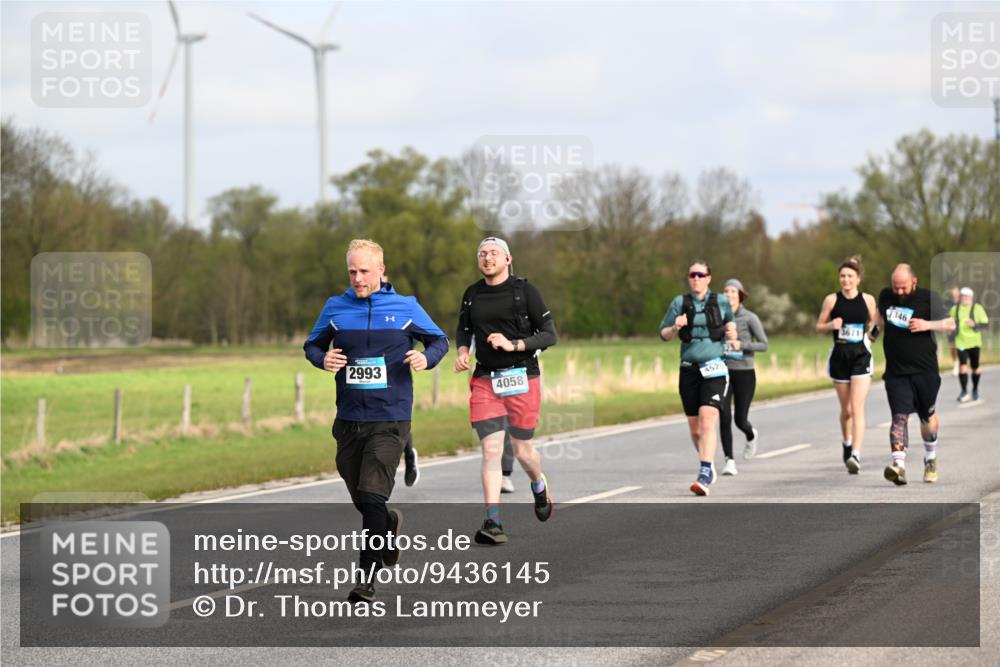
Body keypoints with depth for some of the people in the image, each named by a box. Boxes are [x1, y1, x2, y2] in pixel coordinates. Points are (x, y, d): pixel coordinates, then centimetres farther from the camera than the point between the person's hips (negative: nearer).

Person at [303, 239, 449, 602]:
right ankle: (389, 523, 47)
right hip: (348, 419, 3)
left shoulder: (405, 307, 1)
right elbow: (312, 344, 16)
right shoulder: (335, 307, 5)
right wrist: (322, 358, -7)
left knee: (372, 496, -14)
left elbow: (439, 340, 12)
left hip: (389, 420, -3)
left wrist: (427, 358, -9)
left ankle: (367, 577, -8)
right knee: (361, 499, 13)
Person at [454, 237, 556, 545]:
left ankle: (539, 486, 41)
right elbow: (464, 329, 25)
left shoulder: (525, 291, -4)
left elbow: (549, 335, -5)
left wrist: (513, 344, -18)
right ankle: (492, 522, -11)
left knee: (522, 450, 7)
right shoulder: (472, 295, 8)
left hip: (522, 379, -2)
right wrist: (462, 350, 3)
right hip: (485, 380, 2)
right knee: (491, 450, -9)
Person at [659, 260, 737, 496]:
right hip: (689, 370, 3)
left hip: (714, 370, -2)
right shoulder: (680, 302, 5)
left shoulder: (721, 302, 5)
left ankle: (704, 476, -26)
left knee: (707, 422, -19)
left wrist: (732, 334, 3)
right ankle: (708, 465, 34)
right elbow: (663, 334, 9)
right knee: (694, 427, 9)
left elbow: (730, 321, 24)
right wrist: (675, 327, -13)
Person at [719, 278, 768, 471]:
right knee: (724, 418, -12)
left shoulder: (750, 318, -4)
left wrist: (741, 345, -20)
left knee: (741, 420, 2)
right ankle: (730, 461, -5)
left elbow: (764, 345, -8)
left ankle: (751, 435, 39)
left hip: (744, 373, -2)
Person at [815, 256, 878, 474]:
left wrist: (871, 329, -6)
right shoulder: (832, 300, -1)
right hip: (839, 356, 1)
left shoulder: (868, 300, 0)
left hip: (861, 357, -1)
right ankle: (847, 444, 38)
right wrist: (831, 325, -14)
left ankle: (855, 455, -20)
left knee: (857, 408, -14)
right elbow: (819, 327, 6)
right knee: (846, 410, 12)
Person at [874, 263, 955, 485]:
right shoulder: (885, 296, 5)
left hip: (925, 370, -1)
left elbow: (950, 324, -2)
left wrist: (928, 325, -17)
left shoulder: (928, 298, -5)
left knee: (927, 417, 12)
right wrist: (874, 332, 26)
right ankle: (898, 465, -27)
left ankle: (930, 459, 37)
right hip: (896, 372, 1)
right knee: (899, 417, -14)